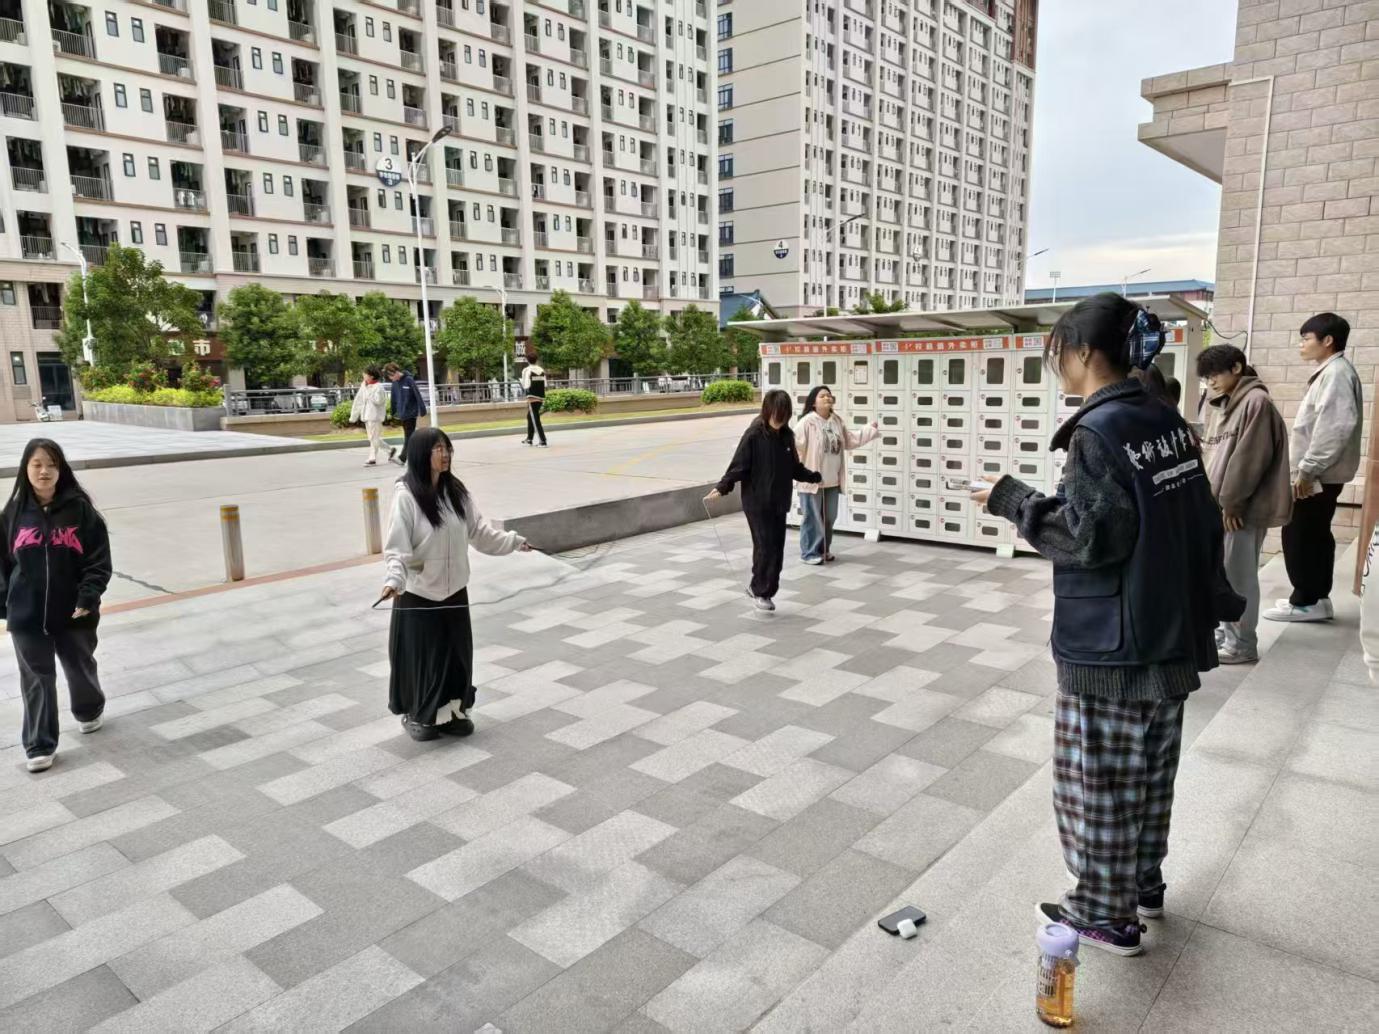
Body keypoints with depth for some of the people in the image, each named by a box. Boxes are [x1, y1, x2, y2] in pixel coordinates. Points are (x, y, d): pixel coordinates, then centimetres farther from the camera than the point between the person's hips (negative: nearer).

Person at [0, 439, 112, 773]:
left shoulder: (80, 509, -7)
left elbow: (99, 558, -7)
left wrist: (88, 597, -17)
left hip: (74, 613, -1)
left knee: (81, 668, 18)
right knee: (37, 679, 6)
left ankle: (89, 711, 46)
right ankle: (39, 746, 15)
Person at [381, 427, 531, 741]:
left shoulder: (456, 491, 2)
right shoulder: (406, 495, -16)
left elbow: (478, 531, 11)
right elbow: (397, 546, -20)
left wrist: (513, 541, 12)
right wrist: (393, 579, -34)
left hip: (454, 591, 5)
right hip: (419, 594, -5)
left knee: (457, 653, 13)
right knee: (422, 656, 6)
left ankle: (452, 711, 29)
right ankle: (419, 716, 25)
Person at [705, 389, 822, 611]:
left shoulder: (787, 435, 6)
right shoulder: (754, 435, -12)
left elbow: (795, 467, 18)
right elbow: (739, 466, -12)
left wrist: (815, 477, 26)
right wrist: (722, 488, -22)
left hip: (779, 502, 6)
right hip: (757, 503, -6)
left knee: (777, 548, 7)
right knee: (766, 547, -6)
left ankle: (766, 591, 19)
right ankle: (759, 590, 12)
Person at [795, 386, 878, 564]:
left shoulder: (837, 421, 9)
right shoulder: (807, 422, -13)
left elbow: (851, 440, 19)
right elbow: (797, 448, -18)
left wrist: (870, 429, 18)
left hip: (832, 480, 7)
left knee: (829, 518, 15)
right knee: (813, 518, 0)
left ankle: (823, 550, 29)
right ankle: (809, 553, 11)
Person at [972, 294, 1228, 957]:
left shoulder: (1098, 431, -20)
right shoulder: (1167, 422, 6)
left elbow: (1092, 536, -23)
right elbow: (1204, 522, 12)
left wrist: (1012, 498, -14)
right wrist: (1198, 601, 22)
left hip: (1109, 647, -9)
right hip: (1172, 635, 9)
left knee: (1097, 780, 6)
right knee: (1150, 769, 22)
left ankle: (1106, 915, 19)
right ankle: (1144, 884, 38)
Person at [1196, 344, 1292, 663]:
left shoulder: (1255, 401, -10)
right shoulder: (1220, 406, 16)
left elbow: (1249, 457, -17)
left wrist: (1231, 502, -16)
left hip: (1242, 508, -8)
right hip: (1219, 505, 9)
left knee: (1238, 575, -2)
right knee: (1220, 573, 15)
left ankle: (1242, 643, 6)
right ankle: (1225, 631, 27)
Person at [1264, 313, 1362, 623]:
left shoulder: (1336, 373, -15)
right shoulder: (1329, 372, 16)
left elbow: (1335, 428, -24)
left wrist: (1306, 469, -23)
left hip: (1317, 475, -10)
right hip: (1321, 473, 10)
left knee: (1298, 536, -4)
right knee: (1315, 535, 13)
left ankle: (1305, 601, 3)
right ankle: (1317, 598, 20)